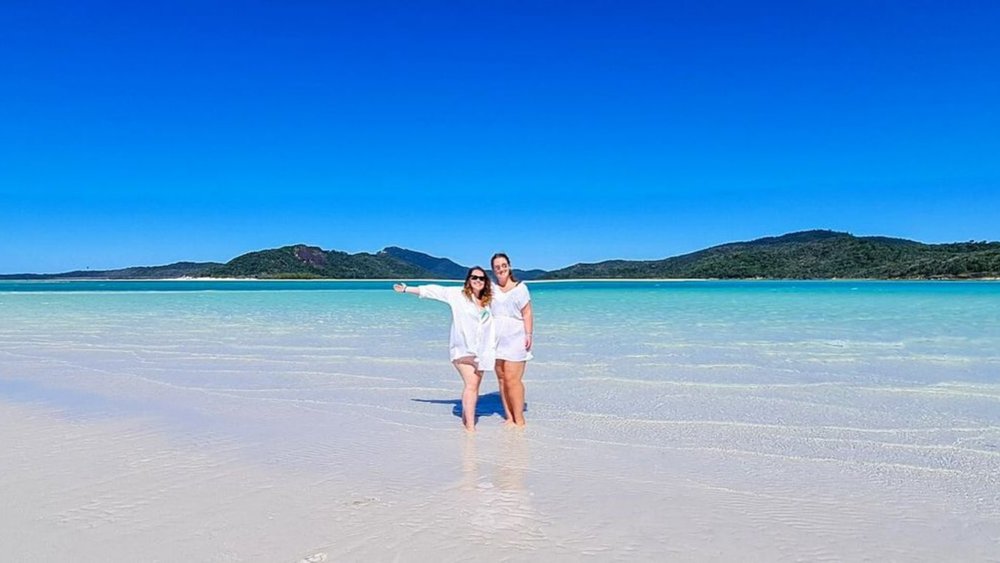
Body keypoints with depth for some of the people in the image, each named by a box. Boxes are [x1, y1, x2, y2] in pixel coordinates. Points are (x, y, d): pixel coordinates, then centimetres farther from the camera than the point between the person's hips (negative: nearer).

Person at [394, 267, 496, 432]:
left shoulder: (489, 298, 9)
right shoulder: (457, 294, 0)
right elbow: (432, 290, 2)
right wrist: (407, 289, 5)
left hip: (481, 350, 4)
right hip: (463, 348, -4)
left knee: (474, 386, 6)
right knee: (471, 384, -14)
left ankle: (466, 417, 22)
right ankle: (470, 426, -11)